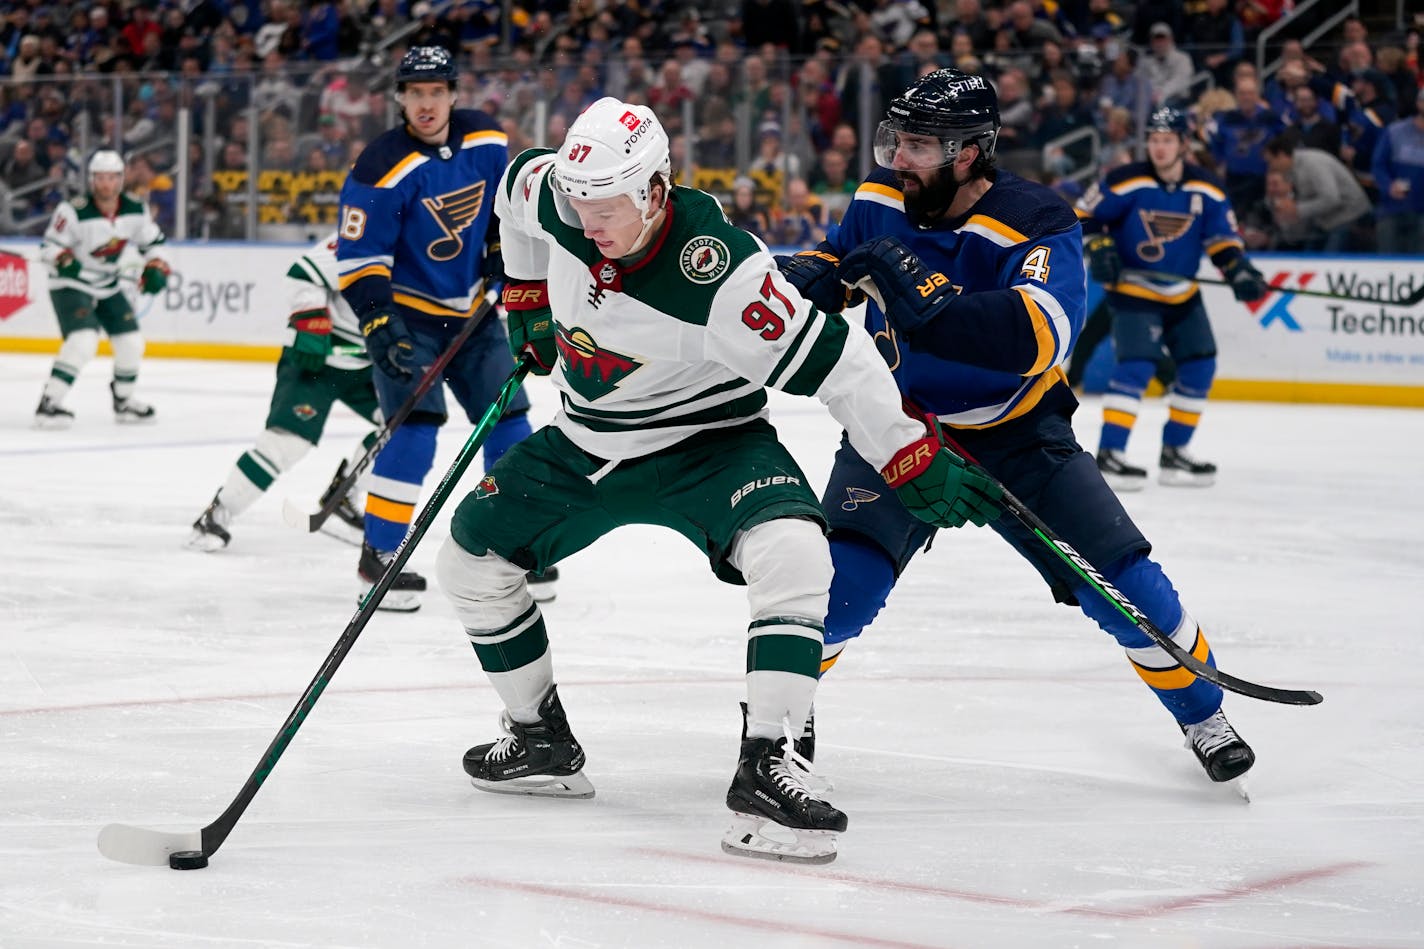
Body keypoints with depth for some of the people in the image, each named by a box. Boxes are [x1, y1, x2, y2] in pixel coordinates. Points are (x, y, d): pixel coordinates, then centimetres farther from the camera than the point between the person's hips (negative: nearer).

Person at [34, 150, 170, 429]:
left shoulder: (136, 210, -7)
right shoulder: (74, 211, -23)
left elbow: (152, 242, 8)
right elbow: (48, 246, -17)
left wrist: (155, 269, -7)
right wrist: (63, 259, -37)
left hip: (108, 287, 6)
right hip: (70, 285, -6)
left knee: (132, 342, 5)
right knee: (84, 340, -26)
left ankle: (123, 401, 29)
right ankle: (48, 404, -24)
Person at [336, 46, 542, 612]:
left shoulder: (486, 141, -5)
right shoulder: (382, 168, -23)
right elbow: (358, 257, -22)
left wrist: (504, 248, 3)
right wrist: (380, 324, -30)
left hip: (469, 310, 6)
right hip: (405, 311, -6)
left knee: (508, 423, 6)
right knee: (415, 431, -17)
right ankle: (378, 558, -9)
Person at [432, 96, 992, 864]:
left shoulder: (720, 275, -34)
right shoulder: (552, 196, -18)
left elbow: (831, 363, -29)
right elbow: (518, 183, 8)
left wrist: (917, 465, -26)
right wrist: (529, 302, 12)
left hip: (708, 442, -6)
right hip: (587, 445, 6)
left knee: (794, 556, -31)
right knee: (471, 558, 8)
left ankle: (765, 766, -30)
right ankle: (541, 741, 25)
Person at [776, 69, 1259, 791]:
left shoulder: (1035, 225, -24)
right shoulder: (880, 200, -8)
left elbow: (1039, 334, -42)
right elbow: (840, 258, 15)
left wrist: (928, 304, -51)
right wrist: (812, 277, -11)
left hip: (1015, 432, -2)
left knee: (1117, 577, -5)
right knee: (846, 572, -20)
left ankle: (1203, 716, 16)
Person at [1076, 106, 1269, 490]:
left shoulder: (1206, 190, -4)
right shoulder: (1124, 183, -15)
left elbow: (1222, 238, 3)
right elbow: (1085, 215, -6)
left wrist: (1239, 271, -13)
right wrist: (1098, 248, -21)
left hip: (1182, 294, 6)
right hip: (1132, 290, -6)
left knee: (1200, 367, 5)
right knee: (1136, 365, -20)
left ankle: (1173, 454, 16)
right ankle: (1108, 455, -18)